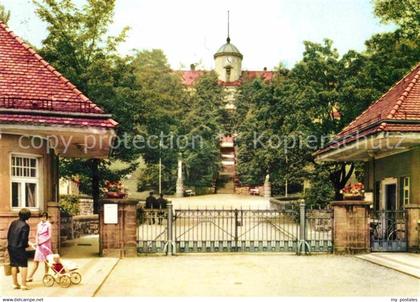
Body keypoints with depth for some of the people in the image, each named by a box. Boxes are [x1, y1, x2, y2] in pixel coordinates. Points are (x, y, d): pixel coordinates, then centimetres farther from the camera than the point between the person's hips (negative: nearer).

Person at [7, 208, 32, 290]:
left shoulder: (13, 223, 4)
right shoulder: (25, 225, -15)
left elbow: (8, 235, 9)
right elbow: (24, 238, -17)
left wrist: (10, 243, 18)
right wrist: (27, 244, 3)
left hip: (11, 247, 7)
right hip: (19, 248, -7)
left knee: (14, 265, 15)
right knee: (23, 266, 2)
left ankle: (15, 284, 22)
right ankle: (23, 285, -1)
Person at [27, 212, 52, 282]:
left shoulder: (48, 225, -5)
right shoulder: (39, 225, 10)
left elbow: (49, 236, -8)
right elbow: (37, 235, 11)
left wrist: (42, 242, -17)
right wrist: (36, 242, -6)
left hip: (46, 244, -4)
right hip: (39, 245, 4)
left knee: (46, 261, 5)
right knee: (36, 260, 0)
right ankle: (30, 277, -1)